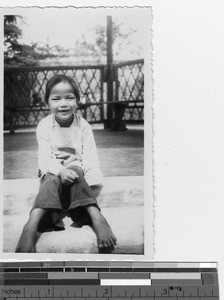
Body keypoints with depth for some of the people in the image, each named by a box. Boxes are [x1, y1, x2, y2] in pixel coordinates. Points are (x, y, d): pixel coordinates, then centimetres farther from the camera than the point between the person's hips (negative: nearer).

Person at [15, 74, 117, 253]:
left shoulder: (83, 126, -3)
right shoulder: (44, 126, -5)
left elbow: (90, 157, -9)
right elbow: (45, 158, -13)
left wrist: (93, 184, -25)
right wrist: (60, 171, -35)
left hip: (76, 171, 0)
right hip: (52, 173, 0)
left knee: (75, 172, -34)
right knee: (51, 181, -34)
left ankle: (97, 218, -50)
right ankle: (31, 226, -55)